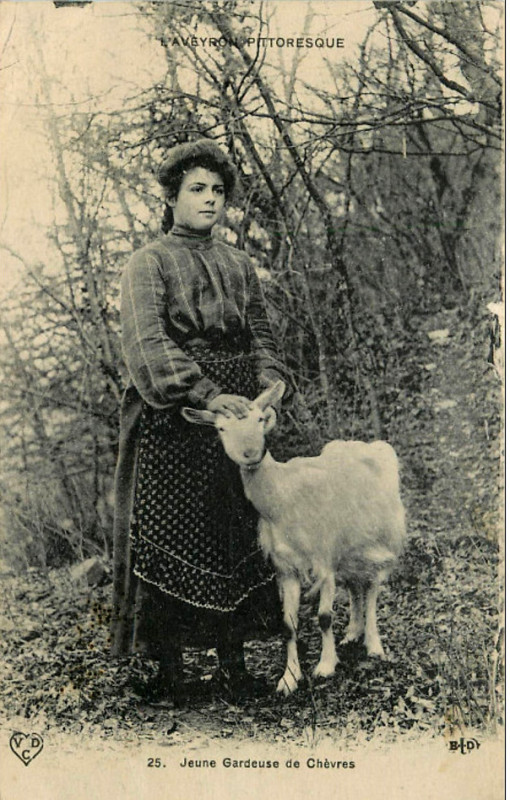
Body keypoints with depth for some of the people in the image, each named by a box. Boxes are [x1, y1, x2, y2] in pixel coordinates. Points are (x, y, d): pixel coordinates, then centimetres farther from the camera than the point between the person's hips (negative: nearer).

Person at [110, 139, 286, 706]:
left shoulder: (238, 264, 18)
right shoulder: (148, 263, 1)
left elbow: (260, 336, 15)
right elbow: (148, 344, -12)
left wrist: (268, 389, -6)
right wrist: (206, 394, -23)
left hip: (234, 416, 5)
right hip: (172, 425, -5)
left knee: (236, 537, 5)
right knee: (168, 542, -3)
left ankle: (232, 663, 14)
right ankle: (168, 668, 7)